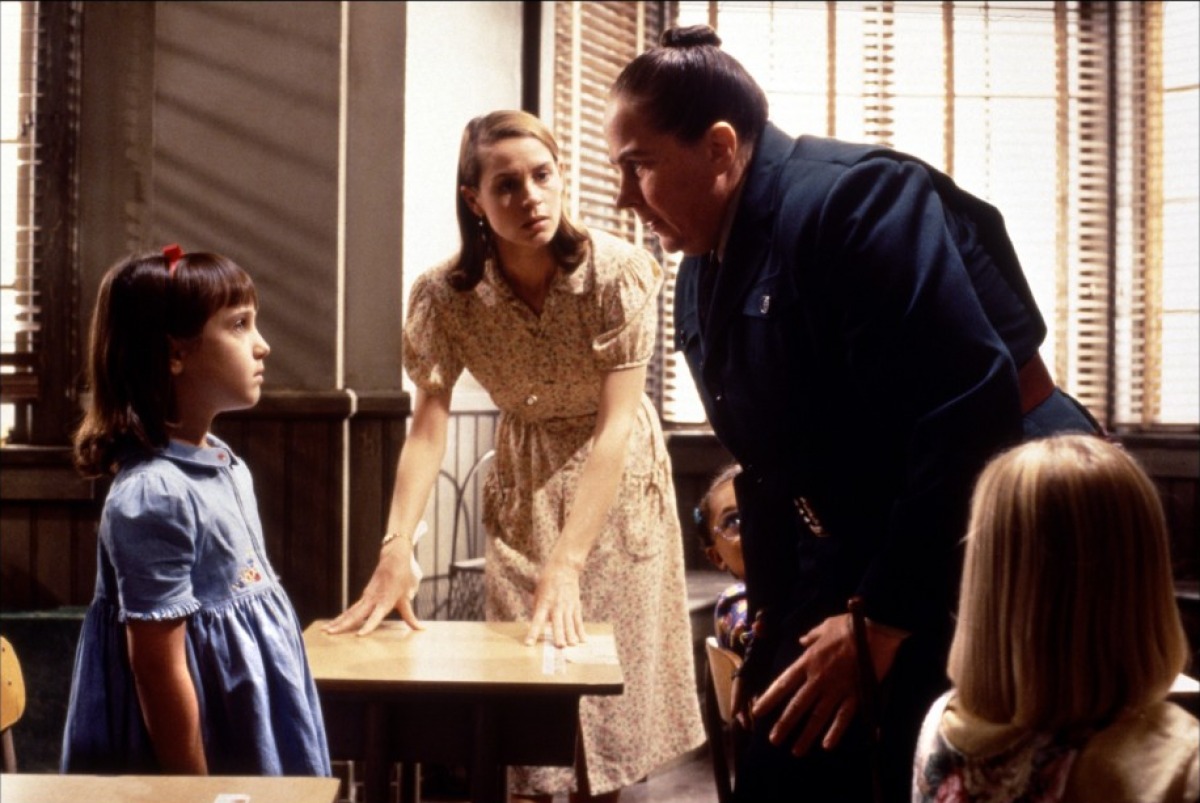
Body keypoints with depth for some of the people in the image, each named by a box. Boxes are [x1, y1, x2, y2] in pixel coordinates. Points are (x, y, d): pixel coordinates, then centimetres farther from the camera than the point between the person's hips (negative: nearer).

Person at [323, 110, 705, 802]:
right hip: (524, 484, 2)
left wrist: (567, 565, -36)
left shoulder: (619, 272, -25)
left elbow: (614, 427, -28)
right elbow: (428, 429, -21)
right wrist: (397, 549, -37)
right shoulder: (446, 295, -17)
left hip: (619, 479, -1)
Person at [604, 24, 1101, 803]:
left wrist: (880, 622, -24)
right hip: (857, 561, 8)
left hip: (993, 550, -8)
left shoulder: (851, 199, -21)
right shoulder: (702, 282, 8)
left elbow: (970, 413, -27)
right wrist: (773, 616, 14)